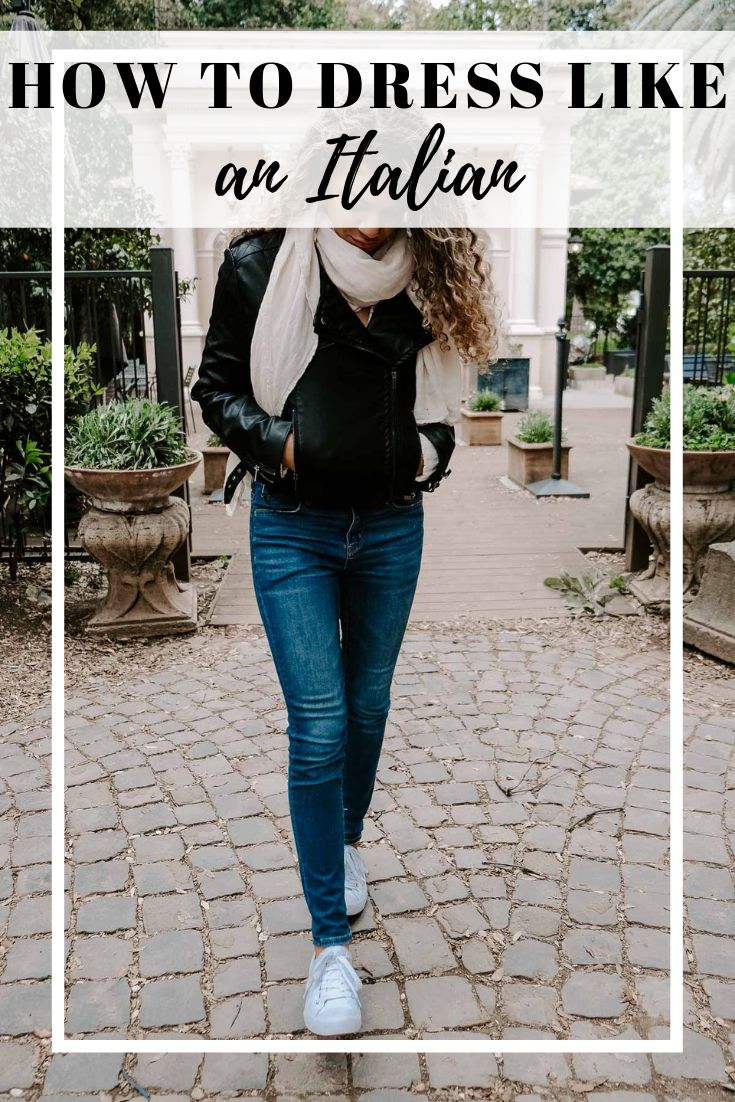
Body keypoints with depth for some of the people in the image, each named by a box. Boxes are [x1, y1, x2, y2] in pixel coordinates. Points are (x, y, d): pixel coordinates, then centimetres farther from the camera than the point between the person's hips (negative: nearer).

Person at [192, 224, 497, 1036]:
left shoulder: (426, 276, -1)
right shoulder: (259, 264, -8)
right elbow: (215, 385, 0)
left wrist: (432, 448, -4)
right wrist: (275, 439, -16)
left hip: (392, 524, 3)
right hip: (293, 527, -2)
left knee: (368, 704, 15)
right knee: (318, 726, -6)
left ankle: (347, 840, 43)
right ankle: (330, 944, 7)